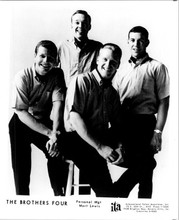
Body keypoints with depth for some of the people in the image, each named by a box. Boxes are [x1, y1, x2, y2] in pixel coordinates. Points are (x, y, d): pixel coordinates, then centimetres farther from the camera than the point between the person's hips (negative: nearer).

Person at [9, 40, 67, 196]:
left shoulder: (57, 75, -9)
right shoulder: (22, 77, -19)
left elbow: (58, 105, -19)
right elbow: (22, 113, -22)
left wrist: (55, 134, -36)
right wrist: (49, 133, -31)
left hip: (44, 122, 3)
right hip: (22, 123, -2)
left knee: (57, 149, -14)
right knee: (21, 164, -12)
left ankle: (59, 193, 5)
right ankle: (22, 194, 11)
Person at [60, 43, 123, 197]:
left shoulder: (113, 93, 17)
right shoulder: (82, 81, -5)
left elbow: (116, 125, 13)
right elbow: (75, 119, -16)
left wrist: (115, 145, -10)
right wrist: (99, 147, -22)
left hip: (101, 141, 7)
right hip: (76, 140, -7)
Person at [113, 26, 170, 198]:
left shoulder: (157, 68, 1)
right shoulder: (122, 69, 14)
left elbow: (163, 102, -4)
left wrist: (157, 132, -12)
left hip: (145, 124, -3)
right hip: (124, 124, 3)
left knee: (143, 169, -2)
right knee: (135, 166, 9)